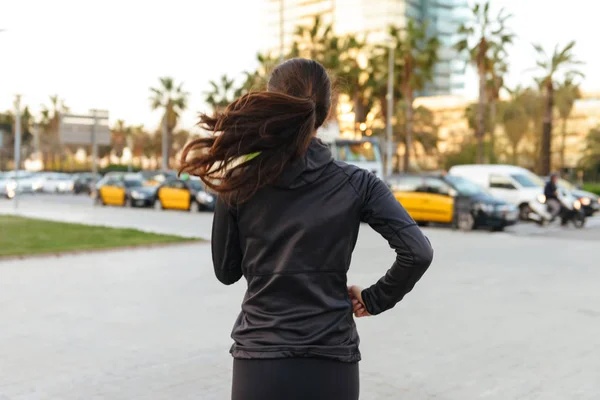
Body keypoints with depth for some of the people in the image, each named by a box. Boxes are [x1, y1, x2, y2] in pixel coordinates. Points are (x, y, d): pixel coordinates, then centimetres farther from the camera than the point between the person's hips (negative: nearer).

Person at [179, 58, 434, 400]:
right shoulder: (355, 184, -6)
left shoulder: (240, 182, -5)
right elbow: (418, 252, -13)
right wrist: (375, 300, 1)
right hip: (332, 365, 0)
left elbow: (227, 271, 4)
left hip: (260, 363, 0)